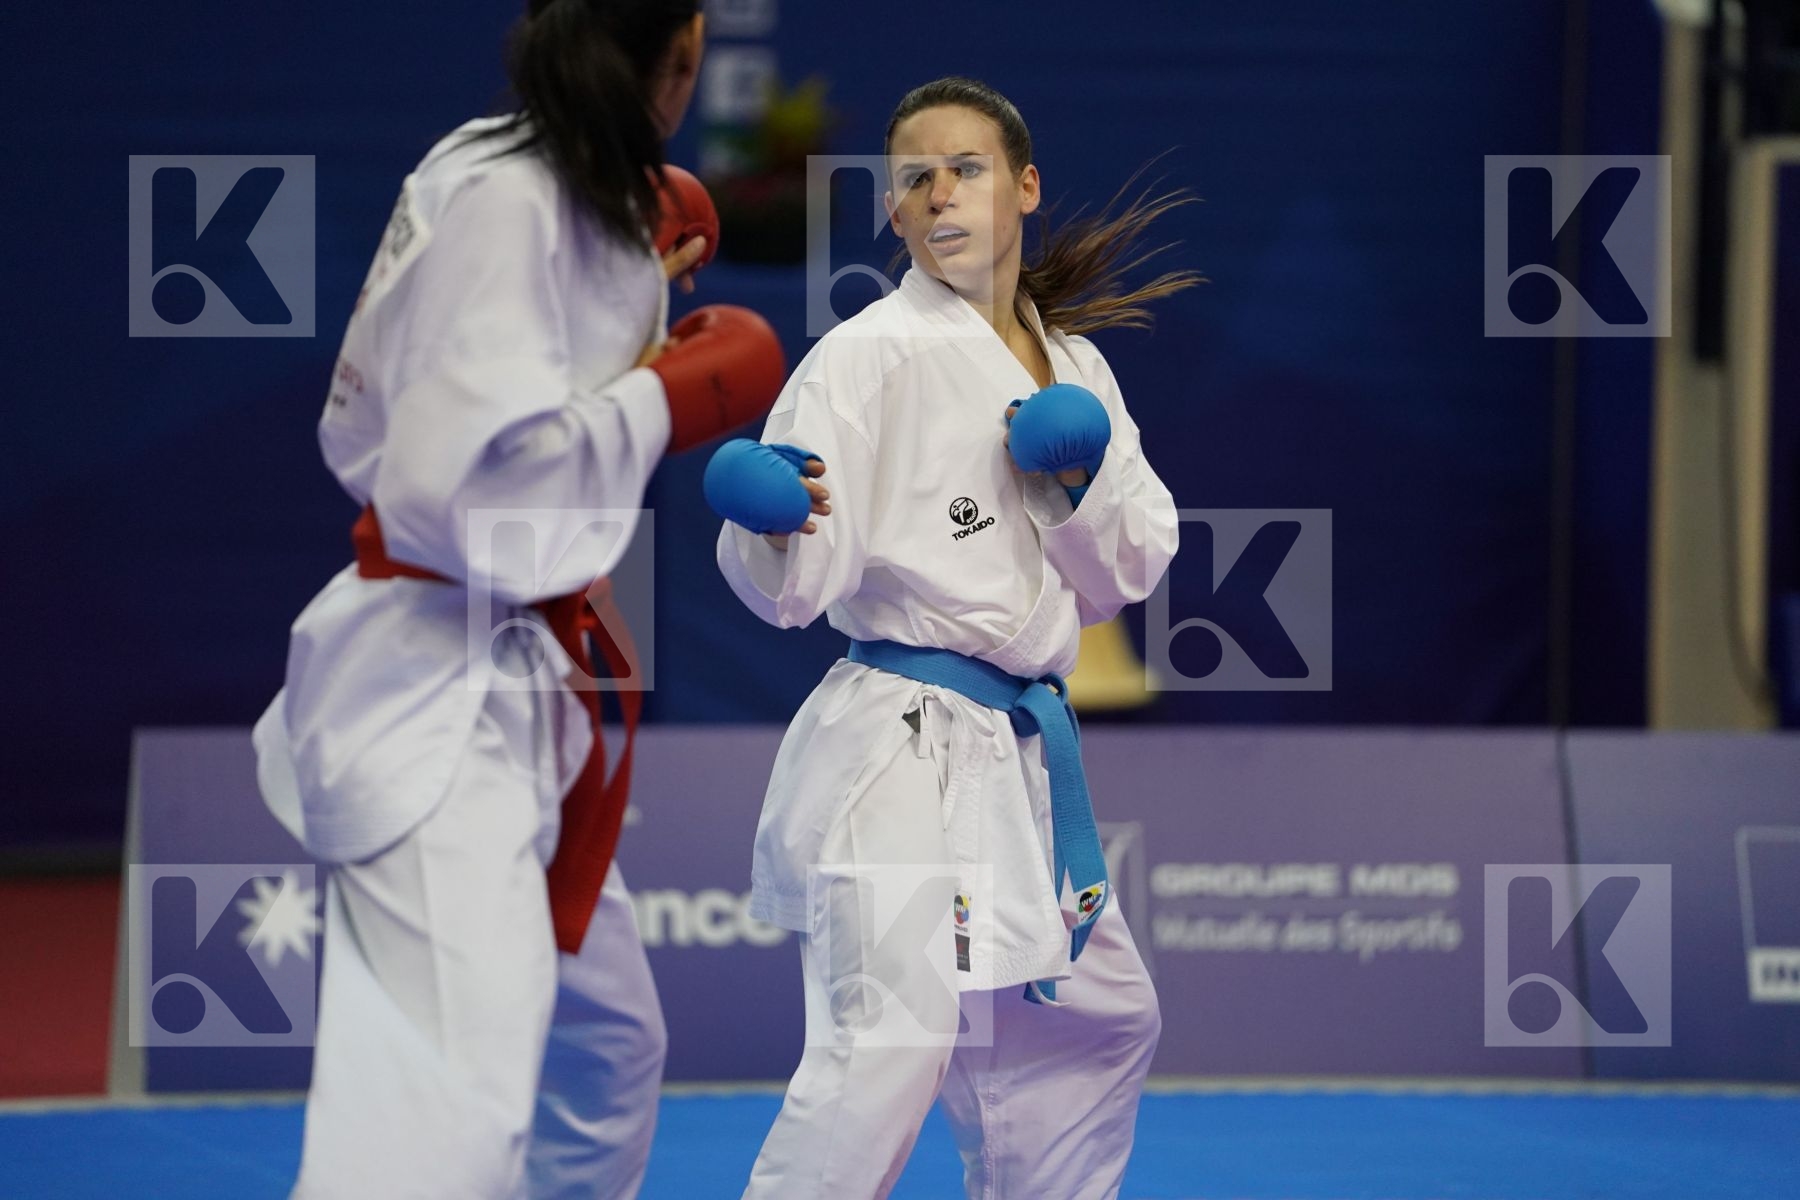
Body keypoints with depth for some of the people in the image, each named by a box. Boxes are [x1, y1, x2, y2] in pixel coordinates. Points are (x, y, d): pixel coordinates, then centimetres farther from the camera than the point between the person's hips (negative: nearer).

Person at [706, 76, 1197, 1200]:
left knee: (1100, 1023, 23)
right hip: (900, 755, -8)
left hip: (1021, 759, 8)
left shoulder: (1073, 367, 11)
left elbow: (1127, 574, 11)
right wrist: (773, 521, -36)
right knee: (884, 1057, -22)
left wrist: (1083, 480, -7)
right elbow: (794, 590, -14)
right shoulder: (870, 356, -10)